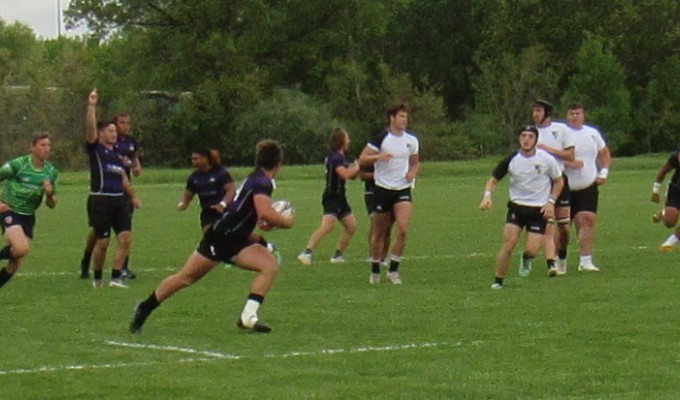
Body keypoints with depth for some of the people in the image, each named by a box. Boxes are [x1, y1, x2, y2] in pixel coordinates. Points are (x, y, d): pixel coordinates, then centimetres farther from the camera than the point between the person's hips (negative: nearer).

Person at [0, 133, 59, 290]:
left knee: (16, 263, 3)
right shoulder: (17, 164, -14)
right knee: (21, 249, -30)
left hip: (28, 217, 5)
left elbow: (51, 205, 9)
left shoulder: (51, 171, 2)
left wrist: (49, 194, -14)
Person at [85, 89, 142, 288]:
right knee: (102, 242, -3)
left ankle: (116, 277, -3)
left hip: (119, 200, 6)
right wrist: (91, 106, -26)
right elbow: (91, 127, -18)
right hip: (100, 200, -6)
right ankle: (98, 278, 15)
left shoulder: (117, 154, 17)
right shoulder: (95, 149, -2)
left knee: (125, 238, -6)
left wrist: (133, 197, 30)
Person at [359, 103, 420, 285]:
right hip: (383, 189, -3)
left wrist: (413, 172, -2)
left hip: (403, 189, 3)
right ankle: (375, 271, 22)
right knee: (379, 232, 6)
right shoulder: (380, 138, -8)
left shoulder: (411, 140, 6)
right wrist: (378, 156, -28)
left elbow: (415, 162, 20)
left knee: (403, 230, -15)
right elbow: (362, 159, -10)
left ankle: (393, 270, -4)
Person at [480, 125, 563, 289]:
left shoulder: (547, 160, -7)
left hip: (539, 210, -1)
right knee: (508, 245, -14)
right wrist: (487, 195, -14)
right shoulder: (511, 160, -5)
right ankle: (498, 282, -1)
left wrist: (551, 202, -4)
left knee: (531, 250, -10)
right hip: (516, 207, 1)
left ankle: (526, 260, 28)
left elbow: (558, 181, 8)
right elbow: (493, 180, 5)